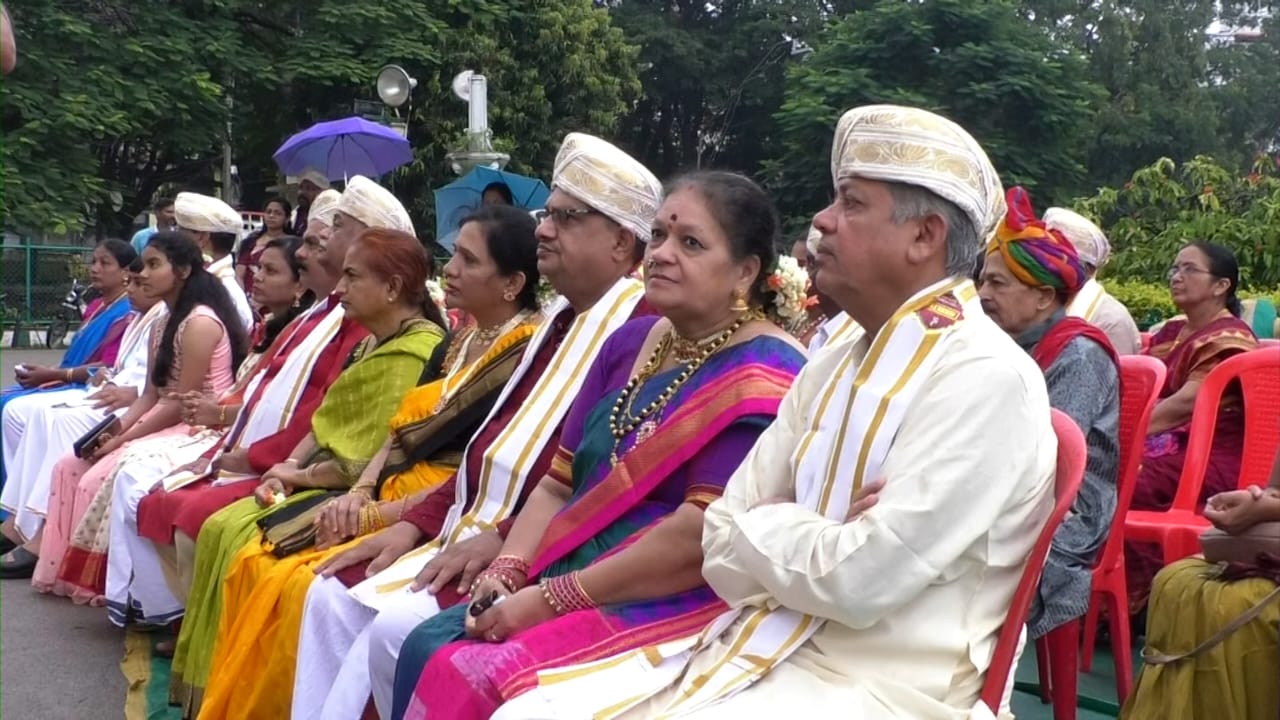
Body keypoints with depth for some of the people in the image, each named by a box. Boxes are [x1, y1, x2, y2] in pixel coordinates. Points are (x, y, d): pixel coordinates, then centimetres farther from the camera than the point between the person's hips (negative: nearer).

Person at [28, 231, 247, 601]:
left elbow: (181, 404, -19)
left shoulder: (200, 323, -16)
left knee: (99, 479, -20)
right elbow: (150, 396, 11)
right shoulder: (164, 324, 15)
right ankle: (67, 570, 5)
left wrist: (122, 440, -15)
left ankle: (93, 579, -3)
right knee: (69, 467, 2)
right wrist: (115, 429, -6)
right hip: (165, 425, 10)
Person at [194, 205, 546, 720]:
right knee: (256, 564, -4)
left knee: (301, 586, -23)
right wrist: (357, 494, -4)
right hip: (386, 504, 9)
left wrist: (372, 516, -16)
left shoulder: (527, 359, -13)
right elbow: (401, 433, 15)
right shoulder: (457, 345, 15)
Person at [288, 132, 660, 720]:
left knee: (400, 624, -23)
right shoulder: (559, 321, 19)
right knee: (333, 594, -1)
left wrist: (504, 538, -21)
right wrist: (414, 525, 9)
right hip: (470, 533, 9)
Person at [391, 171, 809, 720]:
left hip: (678, 606, -7)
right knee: (425, 650, -10)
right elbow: (559, 484, 12)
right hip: (571, 579, 8)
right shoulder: (630, 343, 12)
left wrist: (550, 599, -19)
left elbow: (703, 535, -21)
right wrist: (506, 572, -5)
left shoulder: (764, 376, -13)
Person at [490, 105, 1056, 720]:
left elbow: (858, 580, -22)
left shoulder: (986, 380, -14)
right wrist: (810, 545, -12)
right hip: (760, 652, 7)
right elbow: (722, 549, 6)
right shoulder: (830, 368, 11)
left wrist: (761, 532, -4)